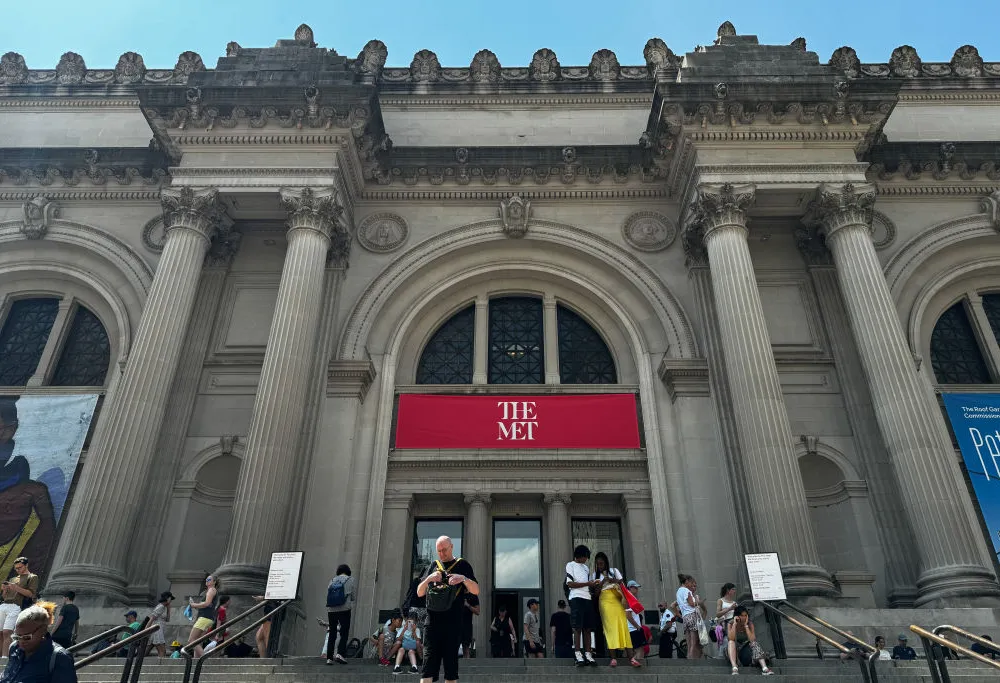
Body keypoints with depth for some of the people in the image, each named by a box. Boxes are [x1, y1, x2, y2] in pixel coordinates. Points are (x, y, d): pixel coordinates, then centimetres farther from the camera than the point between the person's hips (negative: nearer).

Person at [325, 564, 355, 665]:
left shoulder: (332, 580, 11)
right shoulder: (350, 579, 4)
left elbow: (327, 595, 8)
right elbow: (352, 595, 5)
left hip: (331, 610, 4)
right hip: (344, 609, -4)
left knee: (332, 634, 11)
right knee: (344, 633, 2)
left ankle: (329, 657, 11)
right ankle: (340, 654, -16)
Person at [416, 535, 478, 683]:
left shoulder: (462, 565, 9)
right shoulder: (433, 566, 18)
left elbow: (476, 591, 1)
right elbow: (419, 592, 14)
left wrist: (464, 578, -19)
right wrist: (428, 579, -7)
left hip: (453, 621, -2)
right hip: (432, 621, 2)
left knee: (450, 661, -1)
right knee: (429, 661, -7)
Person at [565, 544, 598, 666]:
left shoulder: (586, 568, 25)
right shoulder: (570, 565, 6)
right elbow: (570, 583, -5)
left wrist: (594, 585, 4)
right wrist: (587, 584, -9)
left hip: (588, 598, 6)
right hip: (576, 598, -6)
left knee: (588, 628, 1)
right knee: (578, 627, -10)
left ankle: (588, 654, 1)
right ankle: (578, 655, -9)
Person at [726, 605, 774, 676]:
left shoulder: (750, 623, -8)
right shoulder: (731, 623, -12)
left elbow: (752, 640, -23)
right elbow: (731, 639, -27)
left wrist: (746, 625, -24)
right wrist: (735, 624, -29)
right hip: (735, 648, -1)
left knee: (754, 643, -28)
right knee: (731, 642, -33)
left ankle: (764, 668, -43)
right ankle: (735, 668, -48)